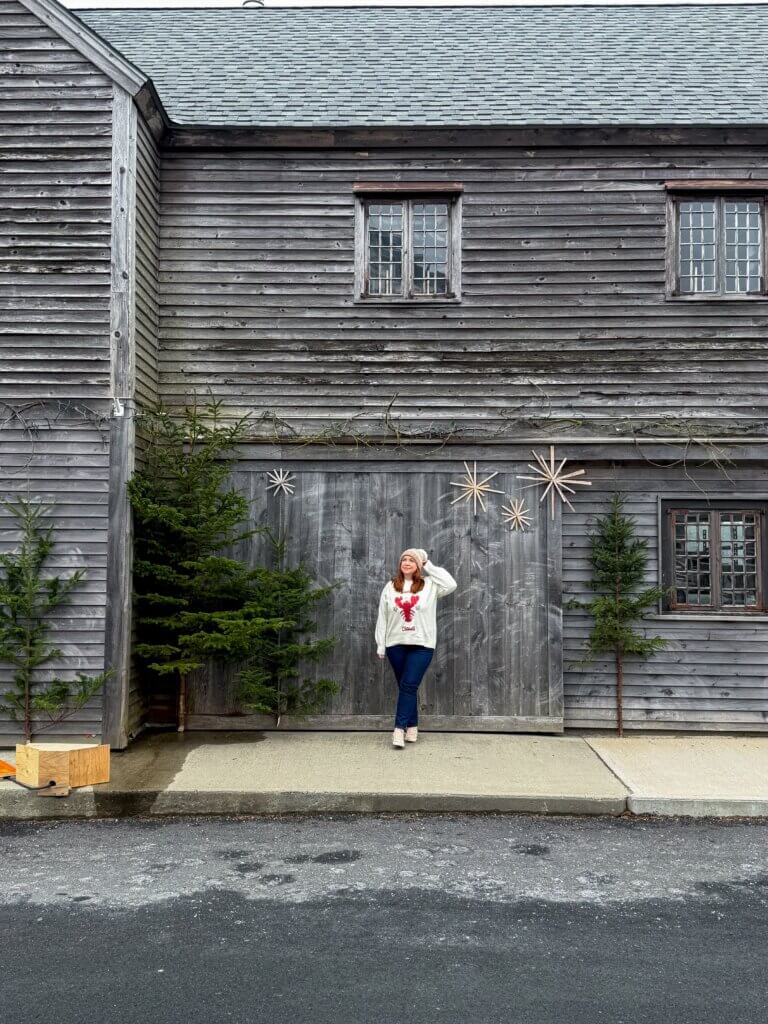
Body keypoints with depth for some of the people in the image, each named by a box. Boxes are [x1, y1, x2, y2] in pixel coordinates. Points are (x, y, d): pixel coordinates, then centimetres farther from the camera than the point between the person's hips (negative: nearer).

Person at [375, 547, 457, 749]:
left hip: (422, 645, -3)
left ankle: (400, 729, -9)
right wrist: (380, 645, 5)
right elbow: (382, 617, 7)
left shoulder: (429, 585, 0)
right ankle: (412, 727, 20)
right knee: (405, 687, 9)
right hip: (396, 644, 3)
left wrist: (429, 566, -9)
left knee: (409, 686, -10)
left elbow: (451, 584, -16)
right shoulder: (390, 587, 6)